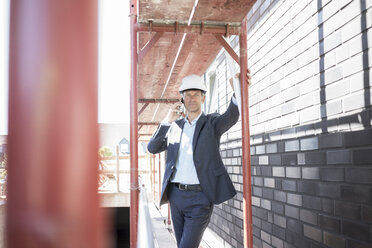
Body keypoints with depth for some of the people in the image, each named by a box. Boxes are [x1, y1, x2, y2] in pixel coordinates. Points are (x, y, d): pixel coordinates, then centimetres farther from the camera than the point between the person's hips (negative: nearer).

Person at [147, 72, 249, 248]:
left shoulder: (212, 123, 0)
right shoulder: (176, 127, 12)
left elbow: (231, 117, -22)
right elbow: (152, 148, 5)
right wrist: (167, 121, -5)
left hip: (199, 198, -5)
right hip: (176, 195, 5)